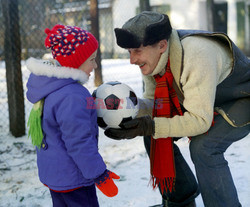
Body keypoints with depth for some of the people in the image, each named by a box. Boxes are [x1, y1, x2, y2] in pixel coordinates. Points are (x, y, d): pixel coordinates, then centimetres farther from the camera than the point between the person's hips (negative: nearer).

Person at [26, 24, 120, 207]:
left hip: (52, 171, 10)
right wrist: (99, 175, -18)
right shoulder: (72, 97, -29)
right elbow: (79, 143, -26)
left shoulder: (49, 84, 4)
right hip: (72, 178, -10)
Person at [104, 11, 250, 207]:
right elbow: (154, 102, -5)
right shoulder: (152, 57, -13)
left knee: (203, 145, -31)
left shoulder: (196, 56, -38)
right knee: (155, 137, -3)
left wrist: (151, 126, -44)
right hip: (200, 99, 8)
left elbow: (200, 120, -37)